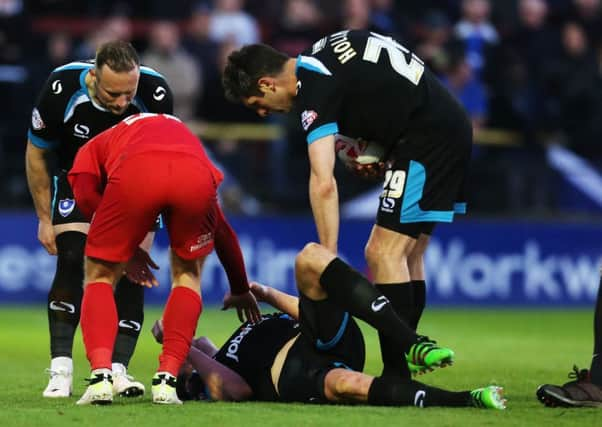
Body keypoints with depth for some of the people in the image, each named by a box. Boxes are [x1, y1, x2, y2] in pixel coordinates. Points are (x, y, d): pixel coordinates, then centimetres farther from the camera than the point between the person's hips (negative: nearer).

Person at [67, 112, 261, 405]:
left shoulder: (94, 147, 38)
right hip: (196, 175, 2)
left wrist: (127, 248, 24)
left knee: (100, 276, 19)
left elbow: (85, 194, 13)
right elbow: (222, 230, 51)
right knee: (187, 274, 27)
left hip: (135, 172, -2)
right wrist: (241, 290, 63)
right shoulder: (182, 133, 47)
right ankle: (166, 380, 14)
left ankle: (101, 375, -1)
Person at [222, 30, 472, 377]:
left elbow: (323, 183, -24)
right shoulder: (325, 50, 12)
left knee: (385, 253, -12)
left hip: (428, 136, -10)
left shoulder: (315, 89, -15)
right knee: (407, 255, 11)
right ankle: (403, 368, 12)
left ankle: (397, 379, -15)